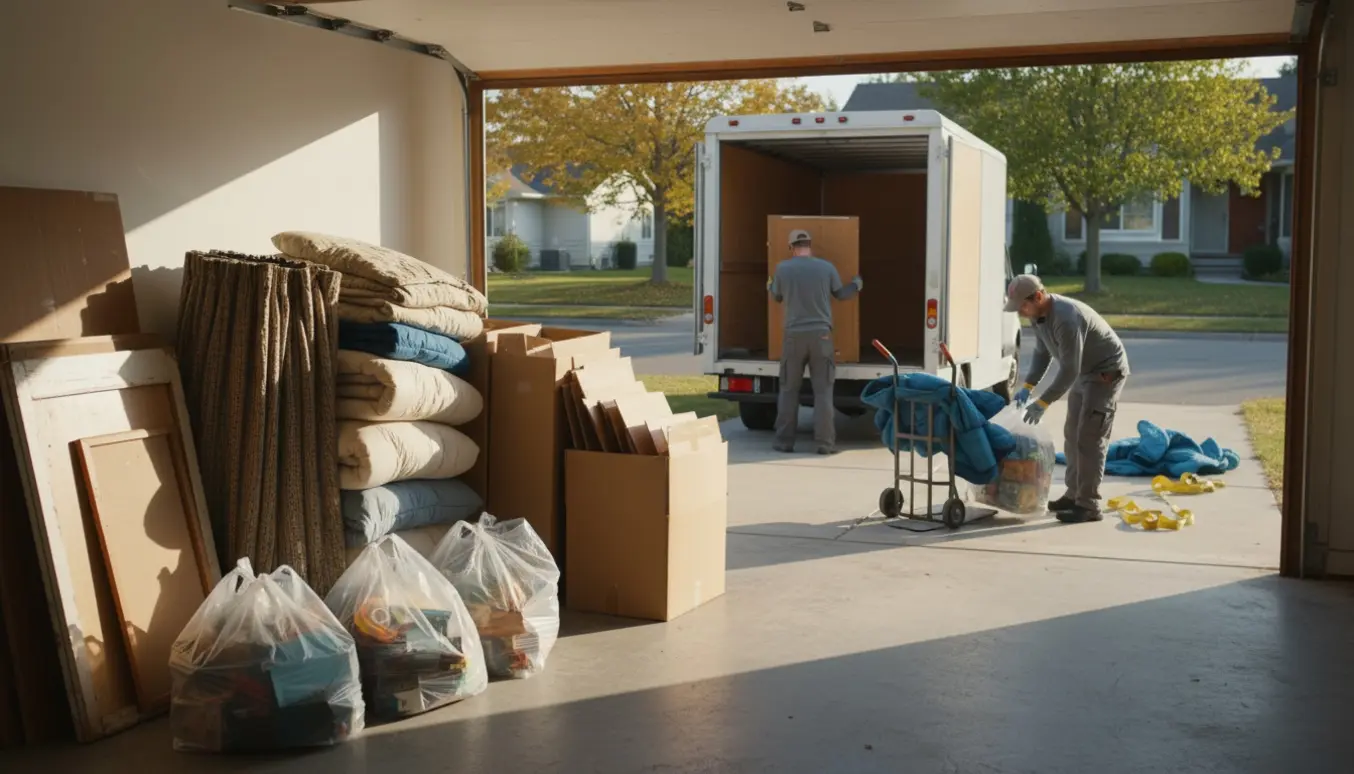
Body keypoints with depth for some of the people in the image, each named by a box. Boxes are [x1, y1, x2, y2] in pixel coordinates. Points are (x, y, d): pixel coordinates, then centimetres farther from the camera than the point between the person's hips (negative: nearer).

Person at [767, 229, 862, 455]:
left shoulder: (783, 268, -1)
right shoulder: (827, 267, 0)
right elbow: (841, 294, 15)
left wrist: (770, 287, 39)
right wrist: (857, 284, 36)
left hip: (794, 335, 0)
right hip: (821, 335, 0)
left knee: (789, 390, 10)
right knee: (823, 390, 3)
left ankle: (784, 441, 9)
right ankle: (825, 442, 1)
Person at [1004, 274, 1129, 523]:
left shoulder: (1066, 319, -33)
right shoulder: (1038, 315, -3)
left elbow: (1069, 370, -32)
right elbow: (1041, 352, 9)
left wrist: (1043, 402, -30)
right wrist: (1028, 386, -3)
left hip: (1106, 372, -10)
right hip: (1084, 372, 10)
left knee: (1089, 439, -12)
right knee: (1072, 435, 14)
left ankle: (1088, 505, -8)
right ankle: (1075, 494, 24)